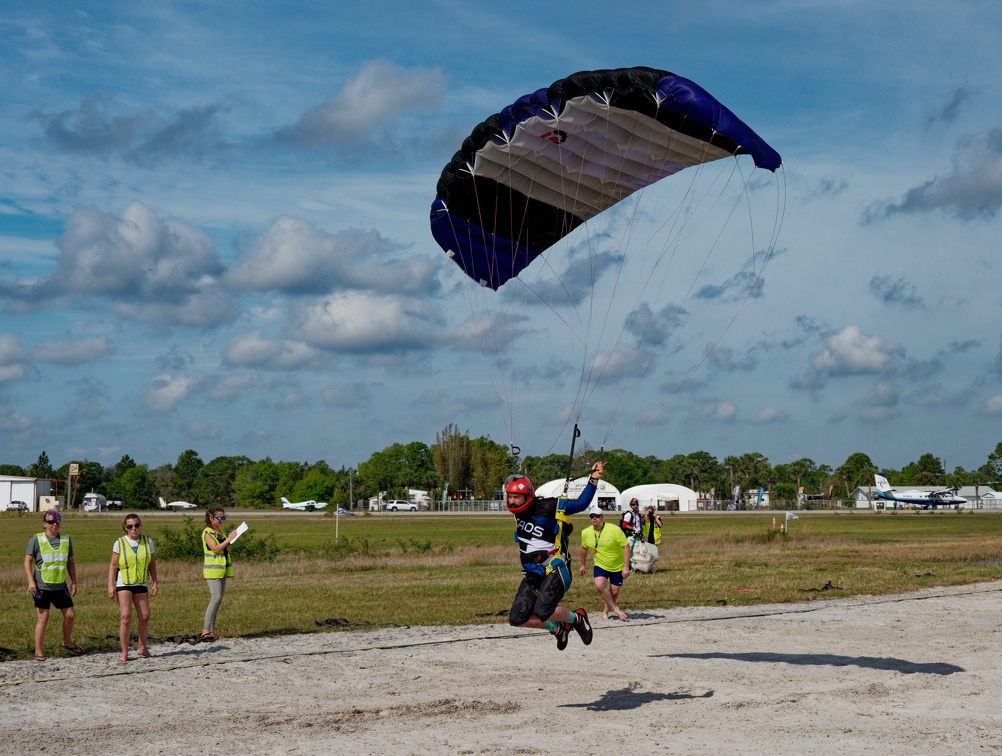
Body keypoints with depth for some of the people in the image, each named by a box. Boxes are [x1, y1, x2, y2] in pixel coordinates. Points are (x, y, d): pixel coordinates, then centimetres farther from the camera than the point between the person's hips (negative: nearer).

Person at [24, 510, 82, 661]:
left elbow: (70, 562, 15)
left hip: (60, 586, 4)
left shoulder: (66, 540, 8)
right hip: (42, 586, -4)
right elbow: (28, 561, -6)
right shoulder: (36, 539, -5)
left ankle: (67, 642, 31)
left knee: (70, 615, 7)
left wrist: (74, 581, 10)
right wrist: (31, 581, -14)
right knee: (43, 618, -3)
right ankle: (39, 651, 7)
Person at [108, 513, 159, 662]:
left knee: (144, 616, 6)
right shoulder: (119, 543, -5)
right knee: (125, 617, -12)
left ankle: (142, 647, 26)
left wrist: (154, 583, 5)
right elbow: (113, 565, -3)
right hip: (124, 583, -3)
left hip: (141, 583, 3)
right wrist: (111, 585, -10)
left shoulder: (147, 542, 2)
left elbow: (152, 564, 9)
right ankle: (124, 653, -6)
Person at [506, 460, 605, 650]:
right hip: (532, 575, 7)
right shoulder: (519, 511, 7)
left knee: (542, 611, -28)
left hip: (555, 571, -7)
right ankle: (557, 628, 21)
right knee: (517, 619, -4)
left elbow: (581, 504, -11)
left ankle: (576, 618, 4)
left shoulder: (549, 507, -11)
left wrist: (593, 479, -17)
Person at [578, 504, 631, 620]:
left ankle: (606, 611, 31)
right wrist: (583, 565, 20)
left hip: (618, 566, -2)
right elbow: (584, 548, 12)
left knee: (614, 592, 3)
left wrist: (626, 567, -24)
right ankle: (615, 608, -5)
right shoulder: (586, 533, -8)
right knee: (599, 585, -24)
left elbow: (626, 546, -19)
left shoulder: (614, 530, -22)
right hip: (600, 565, 2)